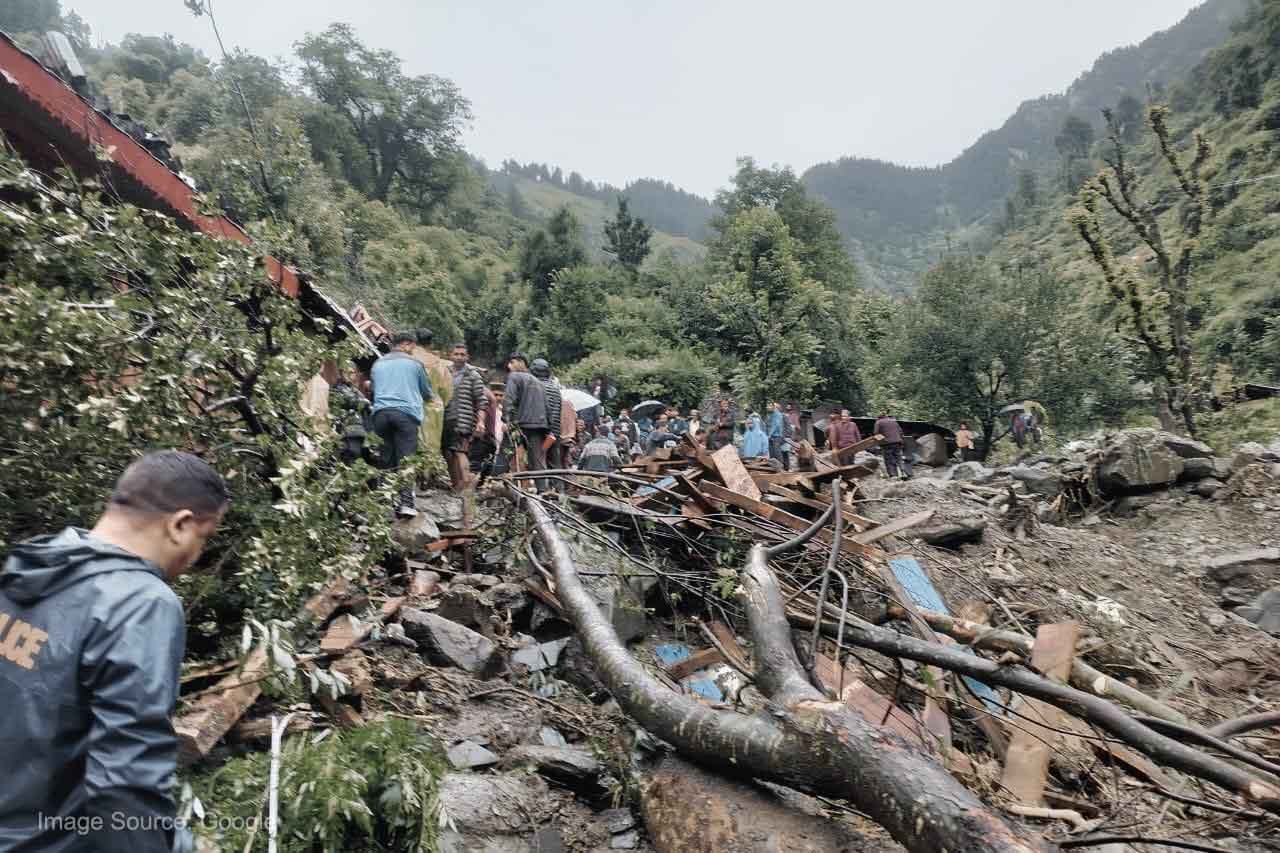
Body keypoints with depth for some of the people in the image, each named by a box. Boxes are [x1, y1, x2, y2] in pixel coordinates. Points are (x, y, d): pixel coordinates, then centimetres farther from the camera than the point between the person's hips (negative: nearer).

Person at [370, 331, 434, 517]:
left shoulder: (378, 363, 20)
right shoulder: (414, 363, 9)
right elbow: (427, 392, 18)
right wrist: (425, 399, 39)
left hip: (381, 412, 4)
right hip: (406, 413, -4)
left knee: (386, 460, 7)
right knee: (406, 459, -7)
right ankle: (406, 502, -17)